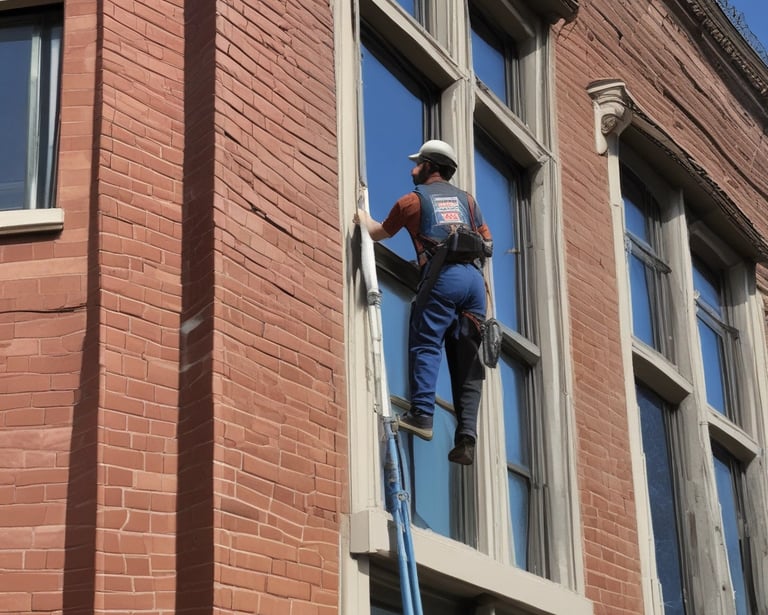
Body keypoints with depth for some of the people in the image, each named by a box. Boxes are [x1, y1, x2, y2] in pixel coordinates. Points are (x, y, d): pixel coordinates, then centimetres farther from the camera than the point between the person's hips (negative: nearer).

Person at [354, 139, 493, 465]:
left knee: (426, 344, -8)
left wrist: (363, 220, 49)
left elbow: (379, 233, 29)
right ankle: (467, 436, -5)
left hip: (443, 276, -4)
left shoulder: (412, 200, 15)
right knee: (467, 358, 3)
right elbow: (487, 240, 21)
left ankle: (422, 414, -25)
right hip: (475, 277, 4)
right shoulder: (466, 199, 25)